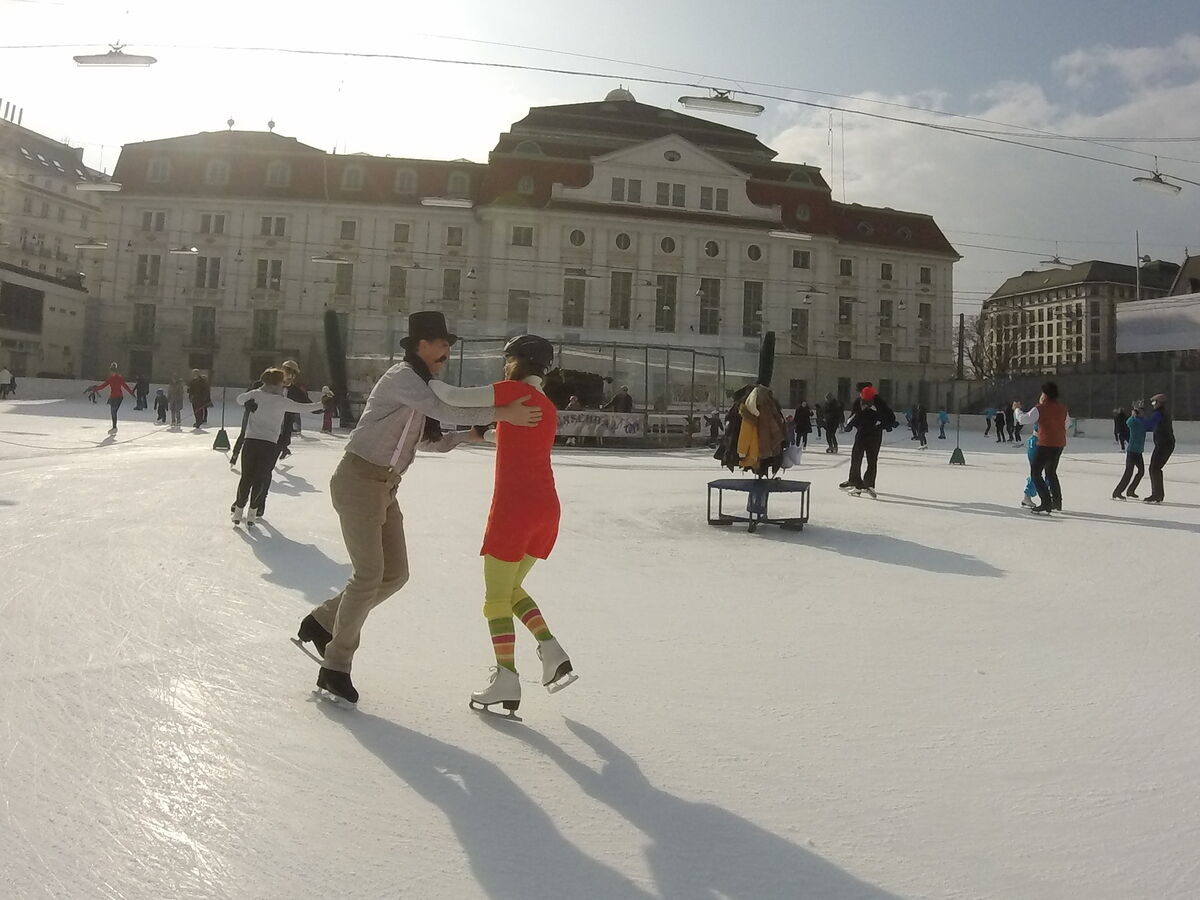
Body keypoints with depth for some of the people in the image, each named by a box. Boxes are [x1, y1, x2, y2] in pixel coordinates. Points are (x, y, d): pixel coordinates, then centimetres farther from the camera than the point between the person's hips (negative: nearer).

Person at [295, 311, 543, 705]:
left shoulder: (420, 384, 16)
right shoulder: (402, 377, -14)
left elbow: (430, 441, 19)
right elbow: (444, 411, -28)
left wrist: (468, 436, 5)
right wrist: (501, 414, -30)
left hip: (385, 487, 10)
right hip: (358, 480, -9)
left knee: (395, 574, 8)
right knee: (370, 574, -9)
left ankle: (322, 622, 25)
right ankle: (336, 667, 4)